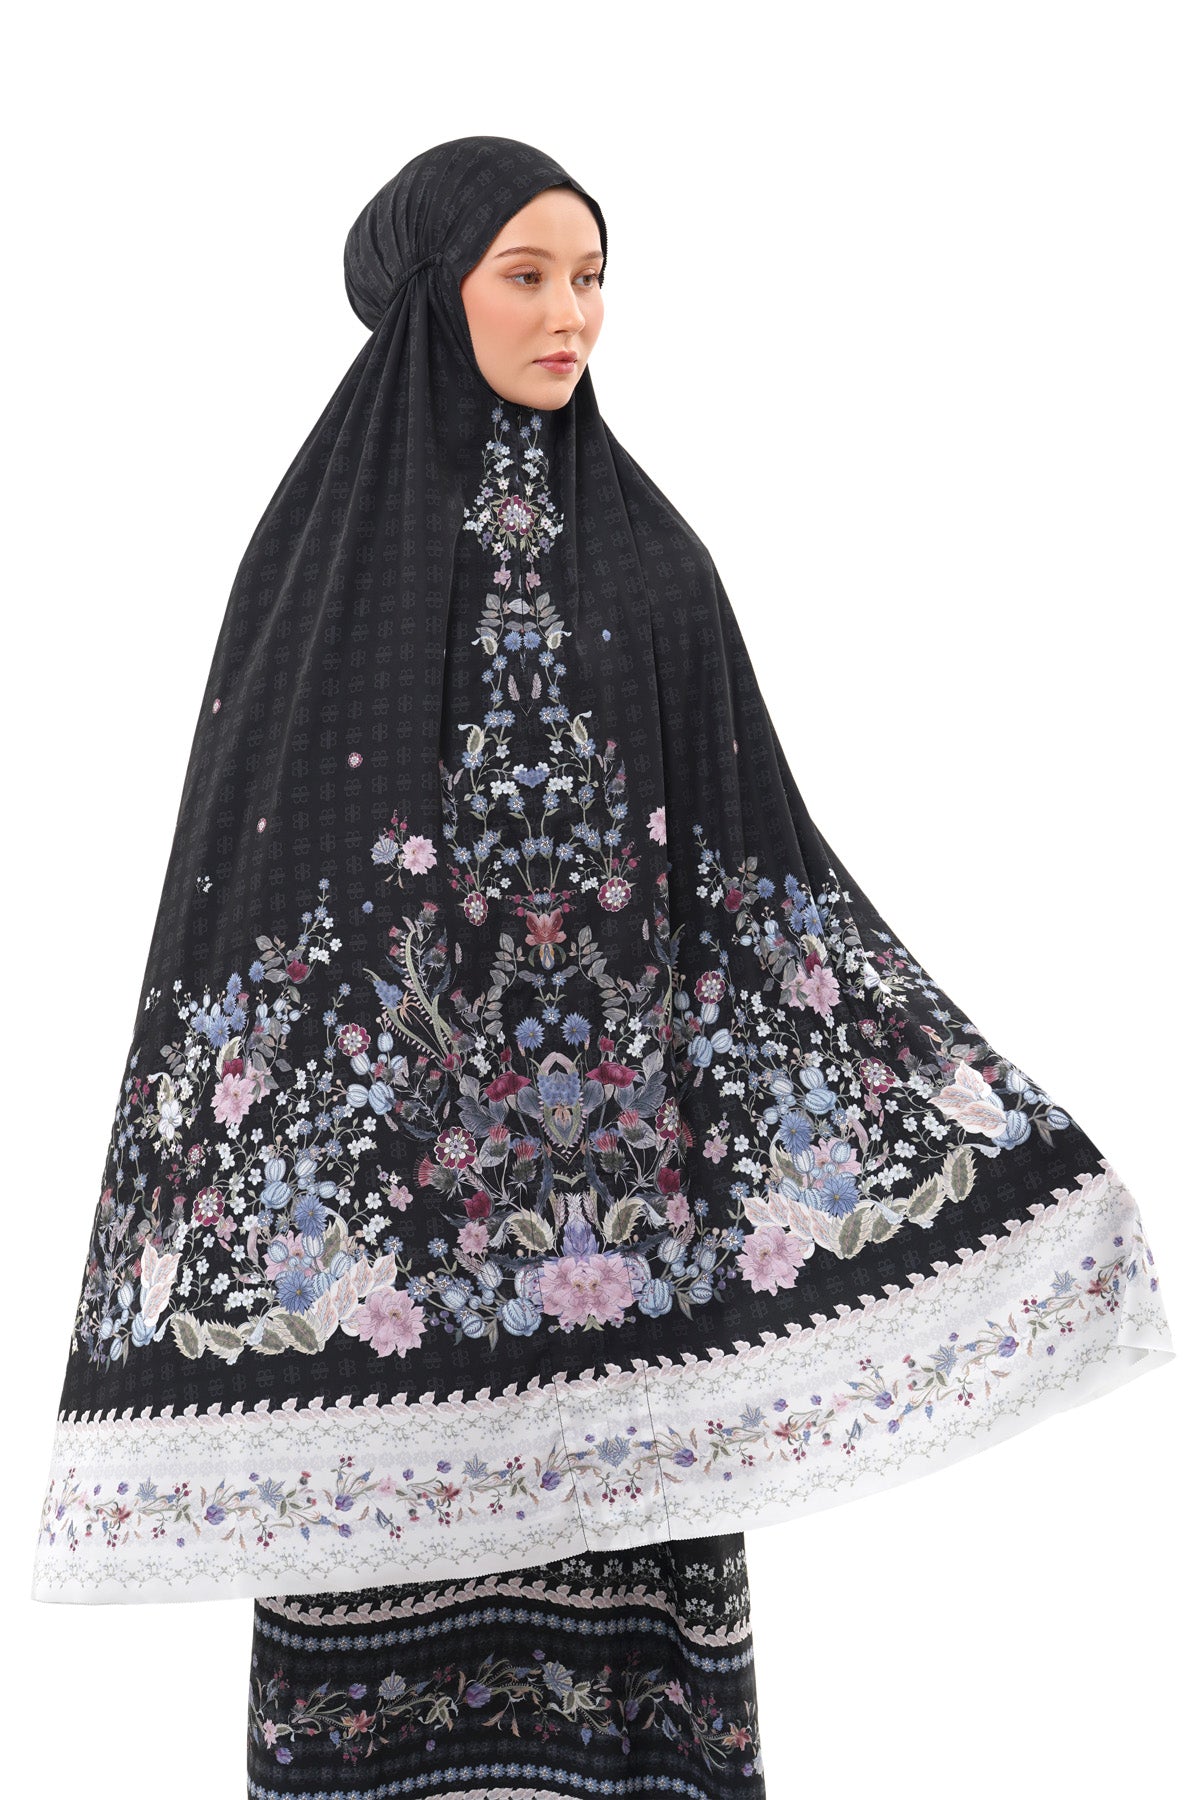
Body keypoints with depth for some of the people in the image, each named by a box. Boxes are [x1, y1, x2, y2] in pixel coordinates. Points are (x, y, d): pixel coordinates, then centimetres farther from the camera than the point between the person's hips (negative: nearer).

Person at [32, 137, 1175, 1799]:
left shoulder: (645, 542, 9)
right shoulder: (327, 533, 2)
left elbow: (752, 831, 9)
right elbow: (240, 845, 0)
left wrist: (945, 1079, 4)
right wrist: (211, 1144, -5)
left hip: (616, 1094, 2)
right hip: (395, 1095, -2)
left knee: (619, 1486, 4)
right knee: (394, 1493, 1)